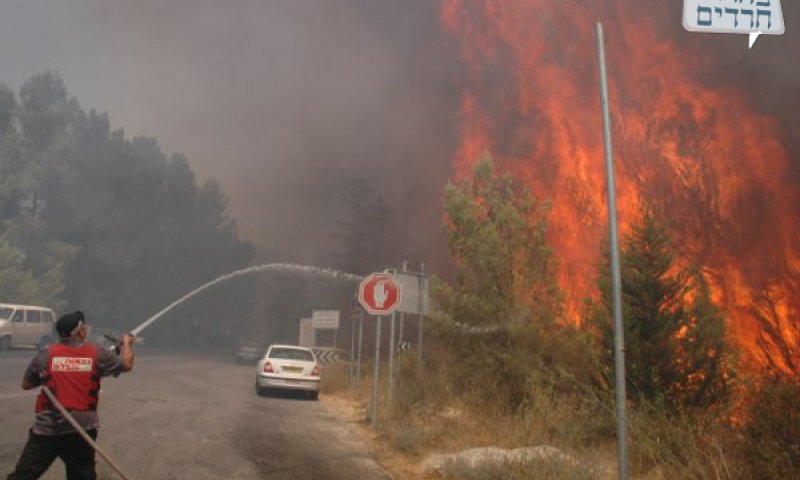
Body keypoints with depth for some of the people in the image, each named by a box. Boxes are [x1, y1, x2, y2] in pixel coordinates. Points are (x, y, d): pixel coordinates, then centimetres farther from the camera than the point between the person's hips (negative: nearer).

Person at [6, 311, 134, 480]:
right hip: (82, 428, 1)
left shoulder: (45, 355, -3)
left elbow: (26, 385, 10)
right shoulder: (97, 354, -4)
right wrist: (127, 342, 28)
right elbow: (127, 365, 11)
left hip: (47, 428, 0)